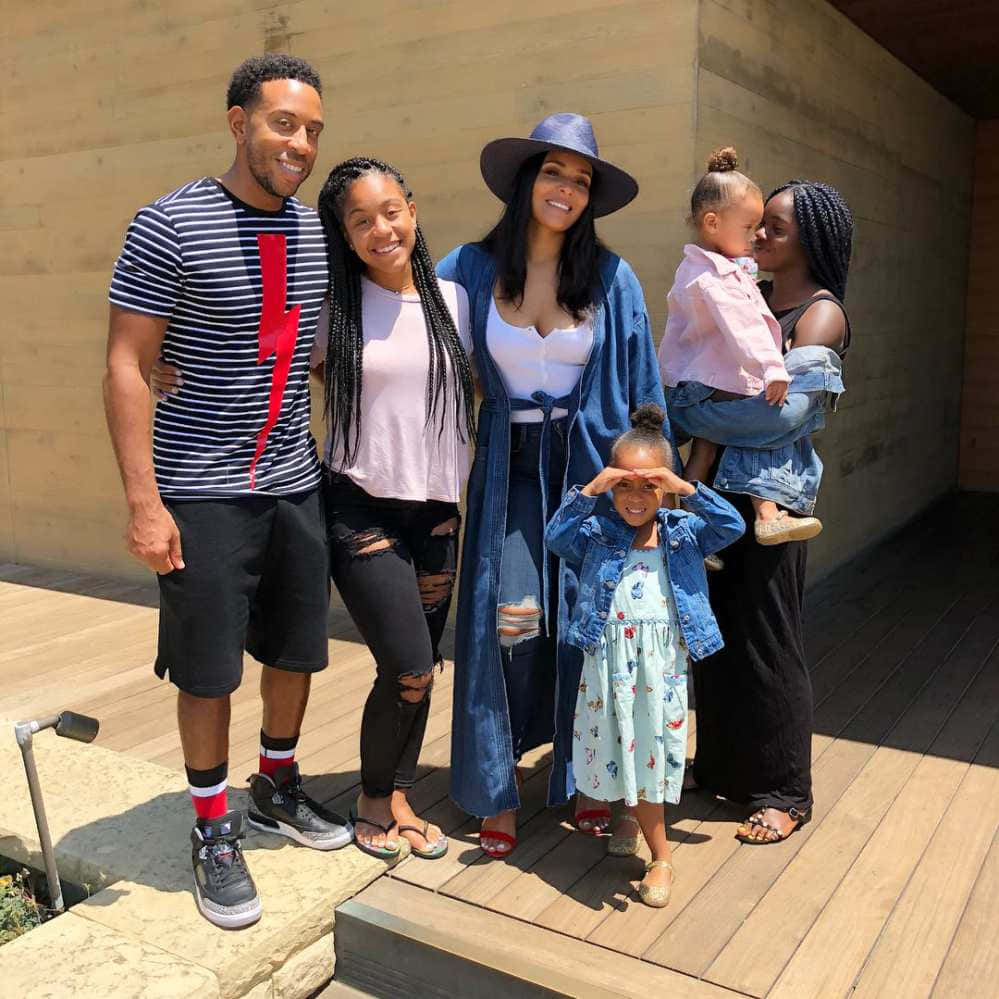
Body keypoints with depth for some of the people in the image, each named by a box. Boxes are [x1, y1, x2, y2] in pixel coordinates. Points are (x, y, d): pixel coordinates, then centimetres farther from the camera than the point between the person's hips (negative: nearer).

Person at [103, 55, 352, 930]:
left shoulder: (316, 233, 7)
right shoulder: (172, 225, -10)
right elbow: (126, 367, -11)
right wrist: (144, 501, -16)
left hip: (296, 485, 6)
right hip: (204, 491, -5)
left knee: (296, 651, 15)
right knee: (207, 671, 4)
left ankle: (278, 787, 38)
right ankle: (214, 832, 24)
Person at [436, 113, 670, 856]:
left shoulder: (611, 278, -1)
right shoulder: (471, 270, -1)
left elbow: (643, 387, 2)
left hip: (590, 467, 0)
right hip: (510, 470, 0)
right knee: (509, 622, -7)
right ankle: (497, 792, 11)